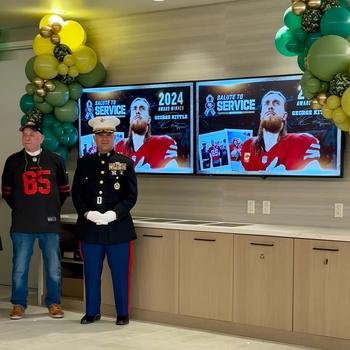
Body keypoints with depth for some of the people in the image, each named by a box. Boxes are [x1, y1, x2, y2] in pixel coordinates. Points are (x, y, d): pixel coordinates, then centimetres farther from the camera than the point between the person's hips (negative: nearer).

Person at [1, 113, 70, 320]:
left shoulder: (56, 160, 3)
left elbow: (64, 190, 14)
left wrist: (54, 209, 10)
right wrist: (20, 209, 9)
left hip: (50, 223, 0)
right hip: (22, 225, 0)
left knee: (54, 267, 7)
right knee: (20, 267, 5)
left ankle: (54, 303, 21)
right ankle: (19, 304, 18)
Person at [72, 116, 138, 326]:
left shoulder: (125, 163, 4)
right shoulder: (84, 163, 9)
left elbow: (132, 196, -1)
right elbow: (76, 193, 6)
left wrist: (114, 213, -14)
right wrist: (87, 213, -10)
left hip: (118, 227, -2)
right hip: (90, 228, 2)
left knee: (120, 273, 3)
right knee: (91, 273, 9)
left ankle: (123, 314, 15)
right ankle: (92, 312, 21)